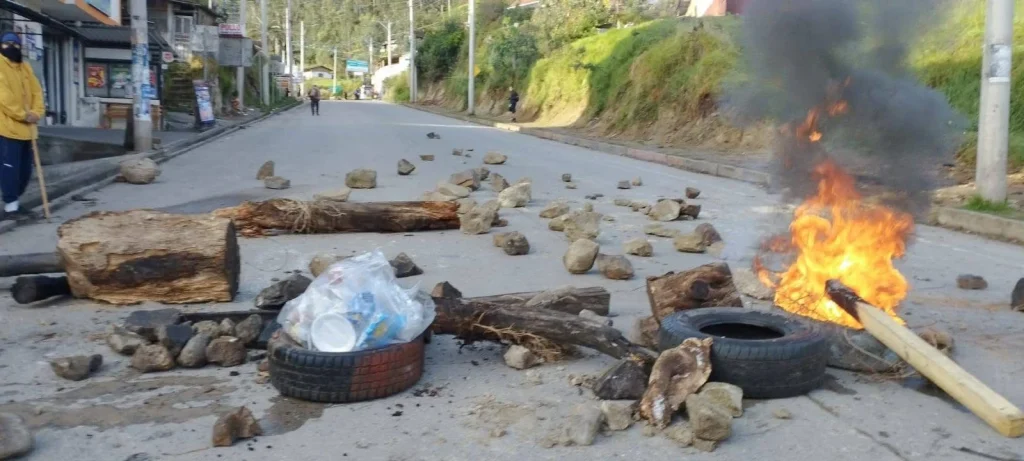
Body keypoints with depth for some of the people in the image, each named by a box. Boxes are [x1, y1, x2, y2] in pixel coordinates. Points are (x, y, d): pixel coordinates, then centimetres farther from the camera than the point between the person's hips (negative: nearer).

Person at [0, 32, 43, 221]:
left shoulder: (25, 68, 17)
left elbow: (36, 91, 11)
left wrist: (35, 113, -6)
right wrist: (23, 115, -16)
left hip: (24, 128, 8)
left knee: (25, 169, 11)